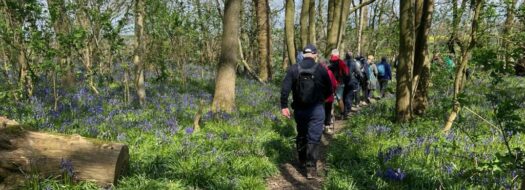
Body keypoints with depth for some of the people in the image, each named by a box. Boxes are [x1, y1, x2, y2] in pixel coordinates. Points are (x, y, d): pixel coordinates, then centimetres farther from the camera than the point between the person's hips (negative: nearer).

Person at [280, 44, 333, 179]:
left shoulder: (293, 69, -3)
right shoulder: (321, 70, -7)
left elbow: (285, 89, -9)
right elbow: (329, 90, 0)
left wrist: (284, 106, -4)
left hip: (299, 109, 3)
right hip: (316, 109, -2)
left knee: (301, 136, 20)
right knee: (314, 138, 0)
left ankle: (302, 162, 34)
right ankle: (311, 168, -3)